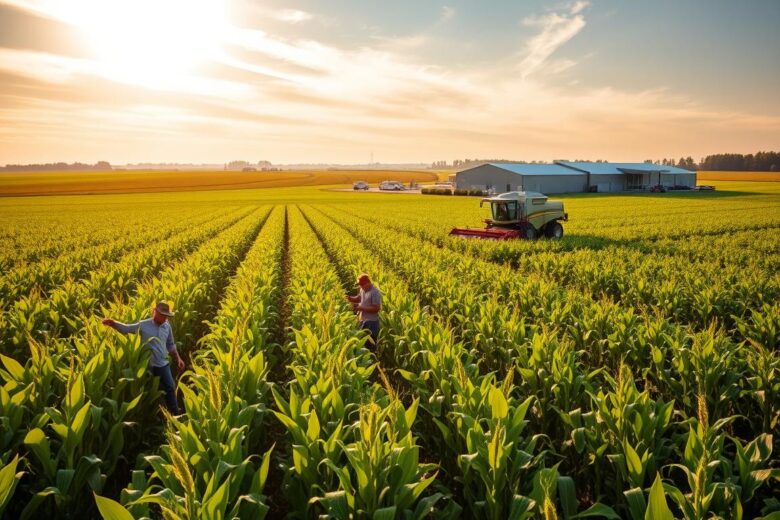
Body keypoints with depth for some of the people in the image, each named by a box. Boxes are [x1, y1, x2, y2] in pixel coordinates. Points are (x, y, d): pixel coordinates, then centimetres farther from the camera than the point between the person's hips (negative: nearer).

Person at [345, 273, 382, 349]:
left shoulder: (375, 293, -21)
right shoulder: (363, 290, 5)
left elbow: (376, 309, -24)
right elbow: (358, 298, 20)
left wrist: (361, 308, -24)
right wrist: (351, 299, -2)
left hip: (372, 323, -8)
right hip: (363, 321, 8)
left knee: (370, 345, -1)